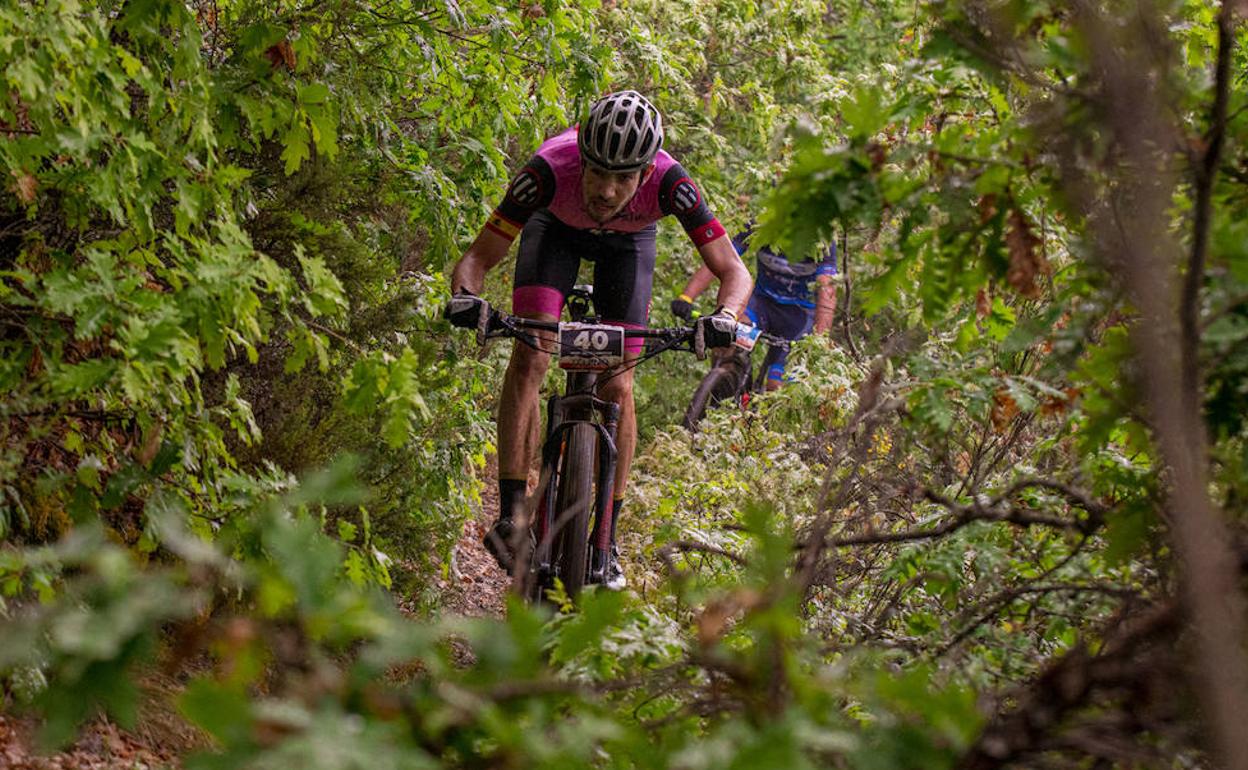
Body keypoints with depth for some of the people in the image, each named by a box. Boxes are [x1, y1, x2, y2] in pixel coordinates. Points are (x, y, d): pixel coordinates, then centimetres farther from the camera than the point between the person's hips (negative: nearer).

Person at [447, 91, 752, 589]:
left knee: (617, 386, -6)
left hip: (627, 240, 1)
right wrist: (465, 297, -55)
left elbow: (733, 271, -36)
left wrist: (725, 316, -56)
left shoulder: (668, 183, -40)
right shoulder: (550, 170, -42)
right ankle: (511, 515, -20)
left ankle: (606, 541, 3)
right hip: (557, 227, 0)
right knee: (530, 357, -21)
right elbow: (479, 256, -34)